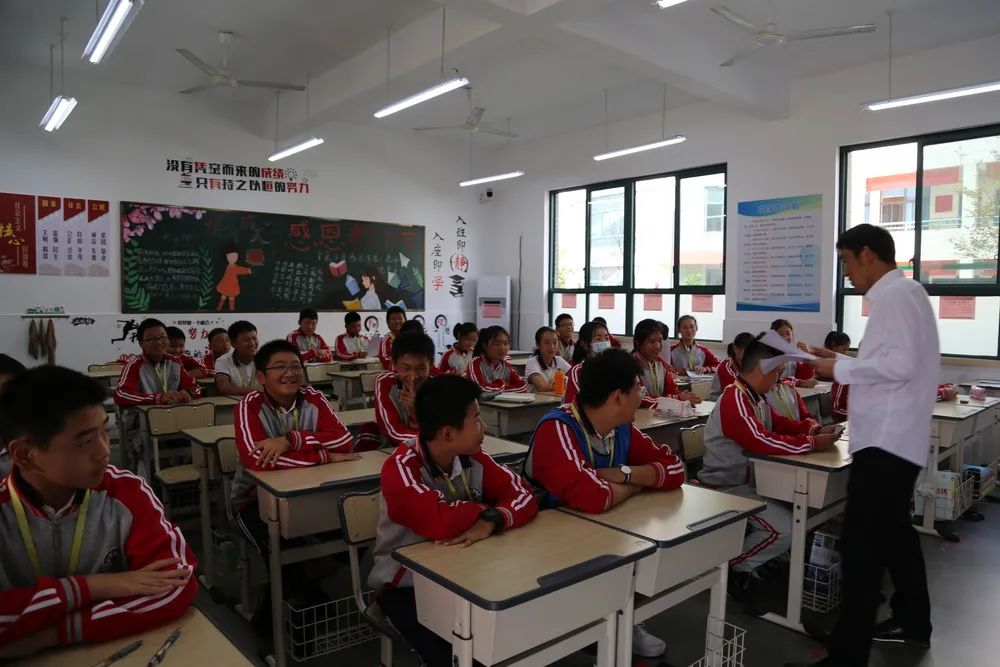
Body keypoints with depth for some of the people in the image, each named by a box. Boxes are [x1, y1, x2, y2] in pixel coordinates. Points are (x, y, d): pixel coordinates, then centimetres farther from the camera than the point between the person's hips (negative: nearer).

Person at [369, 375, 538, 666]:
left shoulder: (473, 458, -5)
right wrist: (484, 509, -20)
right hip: (405, 584, -5)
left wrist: (490, 521, -29)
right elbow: (438, 522, -38)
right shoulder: (401, 468, -24)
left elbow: (522, 495, -9)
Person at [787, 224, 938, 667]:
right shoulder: (903, 293, 17)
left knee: (863, 547, -8)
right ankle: (913, 623, 40)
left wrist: (841, 369, -14)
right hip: (895, 438, 11)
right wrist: (846, 368, 11)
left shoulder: (895, 295, -14)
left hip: (885, 441, -11)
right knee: (894, 533, 23)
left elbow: (901, 364, -23)